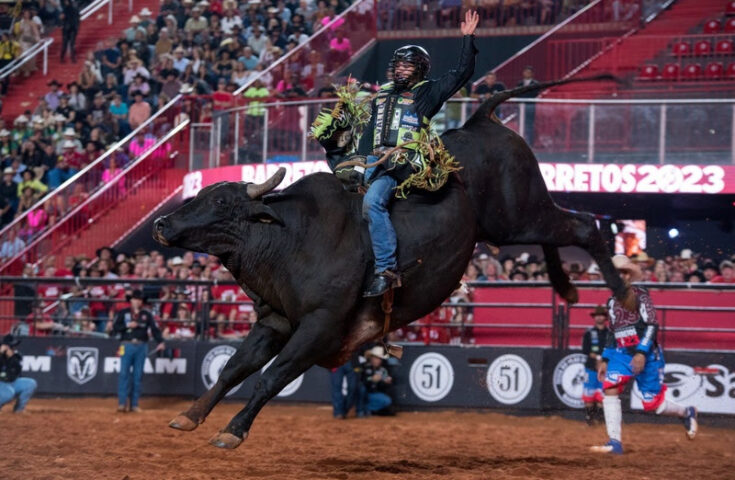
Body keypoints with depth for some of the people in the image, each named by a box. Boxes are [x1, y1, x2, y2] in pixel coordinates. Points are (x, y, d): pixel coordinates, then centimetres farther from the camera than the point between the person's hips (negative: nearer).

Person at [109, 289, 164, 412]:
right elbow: (115, 328, 0)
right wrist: (128, 325, -14)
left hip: (141, 347, 2)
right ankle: (121, 403, -8)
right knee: (124, 374, -8)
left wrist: (160, 342, -11)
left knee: (138, 376, 3)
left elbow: (154, 329, 4)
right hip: (127, 345, -2)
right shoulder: (123, 313, 7)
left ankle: (134, 404, 6)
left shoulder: (147, 314, 11)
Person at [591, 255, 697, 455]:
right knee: (610, 387, -19)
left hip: (647, 355, -6)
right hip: (622, 354, 6)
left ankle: (687, 413, 32)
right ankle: (615, 443, -21)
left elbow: (652, 325, -15)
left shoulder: (640, 295, -7)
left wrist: (642, 353, -24)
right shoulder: (612, 302, 13)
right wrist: (605, 360, 16)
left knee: (653, 404, -2)